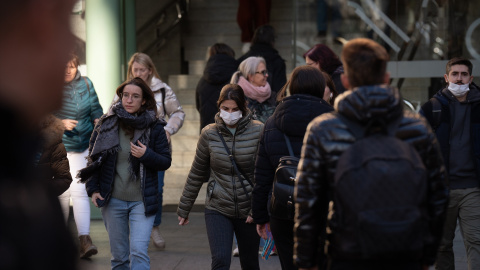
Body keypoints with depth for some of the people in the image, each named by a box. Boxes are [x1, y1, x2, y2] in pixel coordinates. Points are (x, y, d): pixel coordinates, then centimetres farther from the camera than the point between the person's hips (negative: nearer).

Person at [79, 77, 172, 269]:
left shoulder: (155, 127, -2)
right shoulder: (107, 123, 2)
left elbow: (166, 162, 1)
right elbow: (93, 158, 9)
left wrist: (146, 155, -19)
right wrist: (93, 189, -1)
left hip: (142, 201, -2)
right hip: (113, 200, 2)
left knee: (139, 251, -14)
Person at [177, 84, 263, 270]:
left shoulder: (258, 131, -7)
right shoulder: (209, 134, -1)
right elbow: (196, 174, 8)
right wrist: (183, 209, 12)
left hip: (248, 212, 0)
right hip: (217, 210, 0)